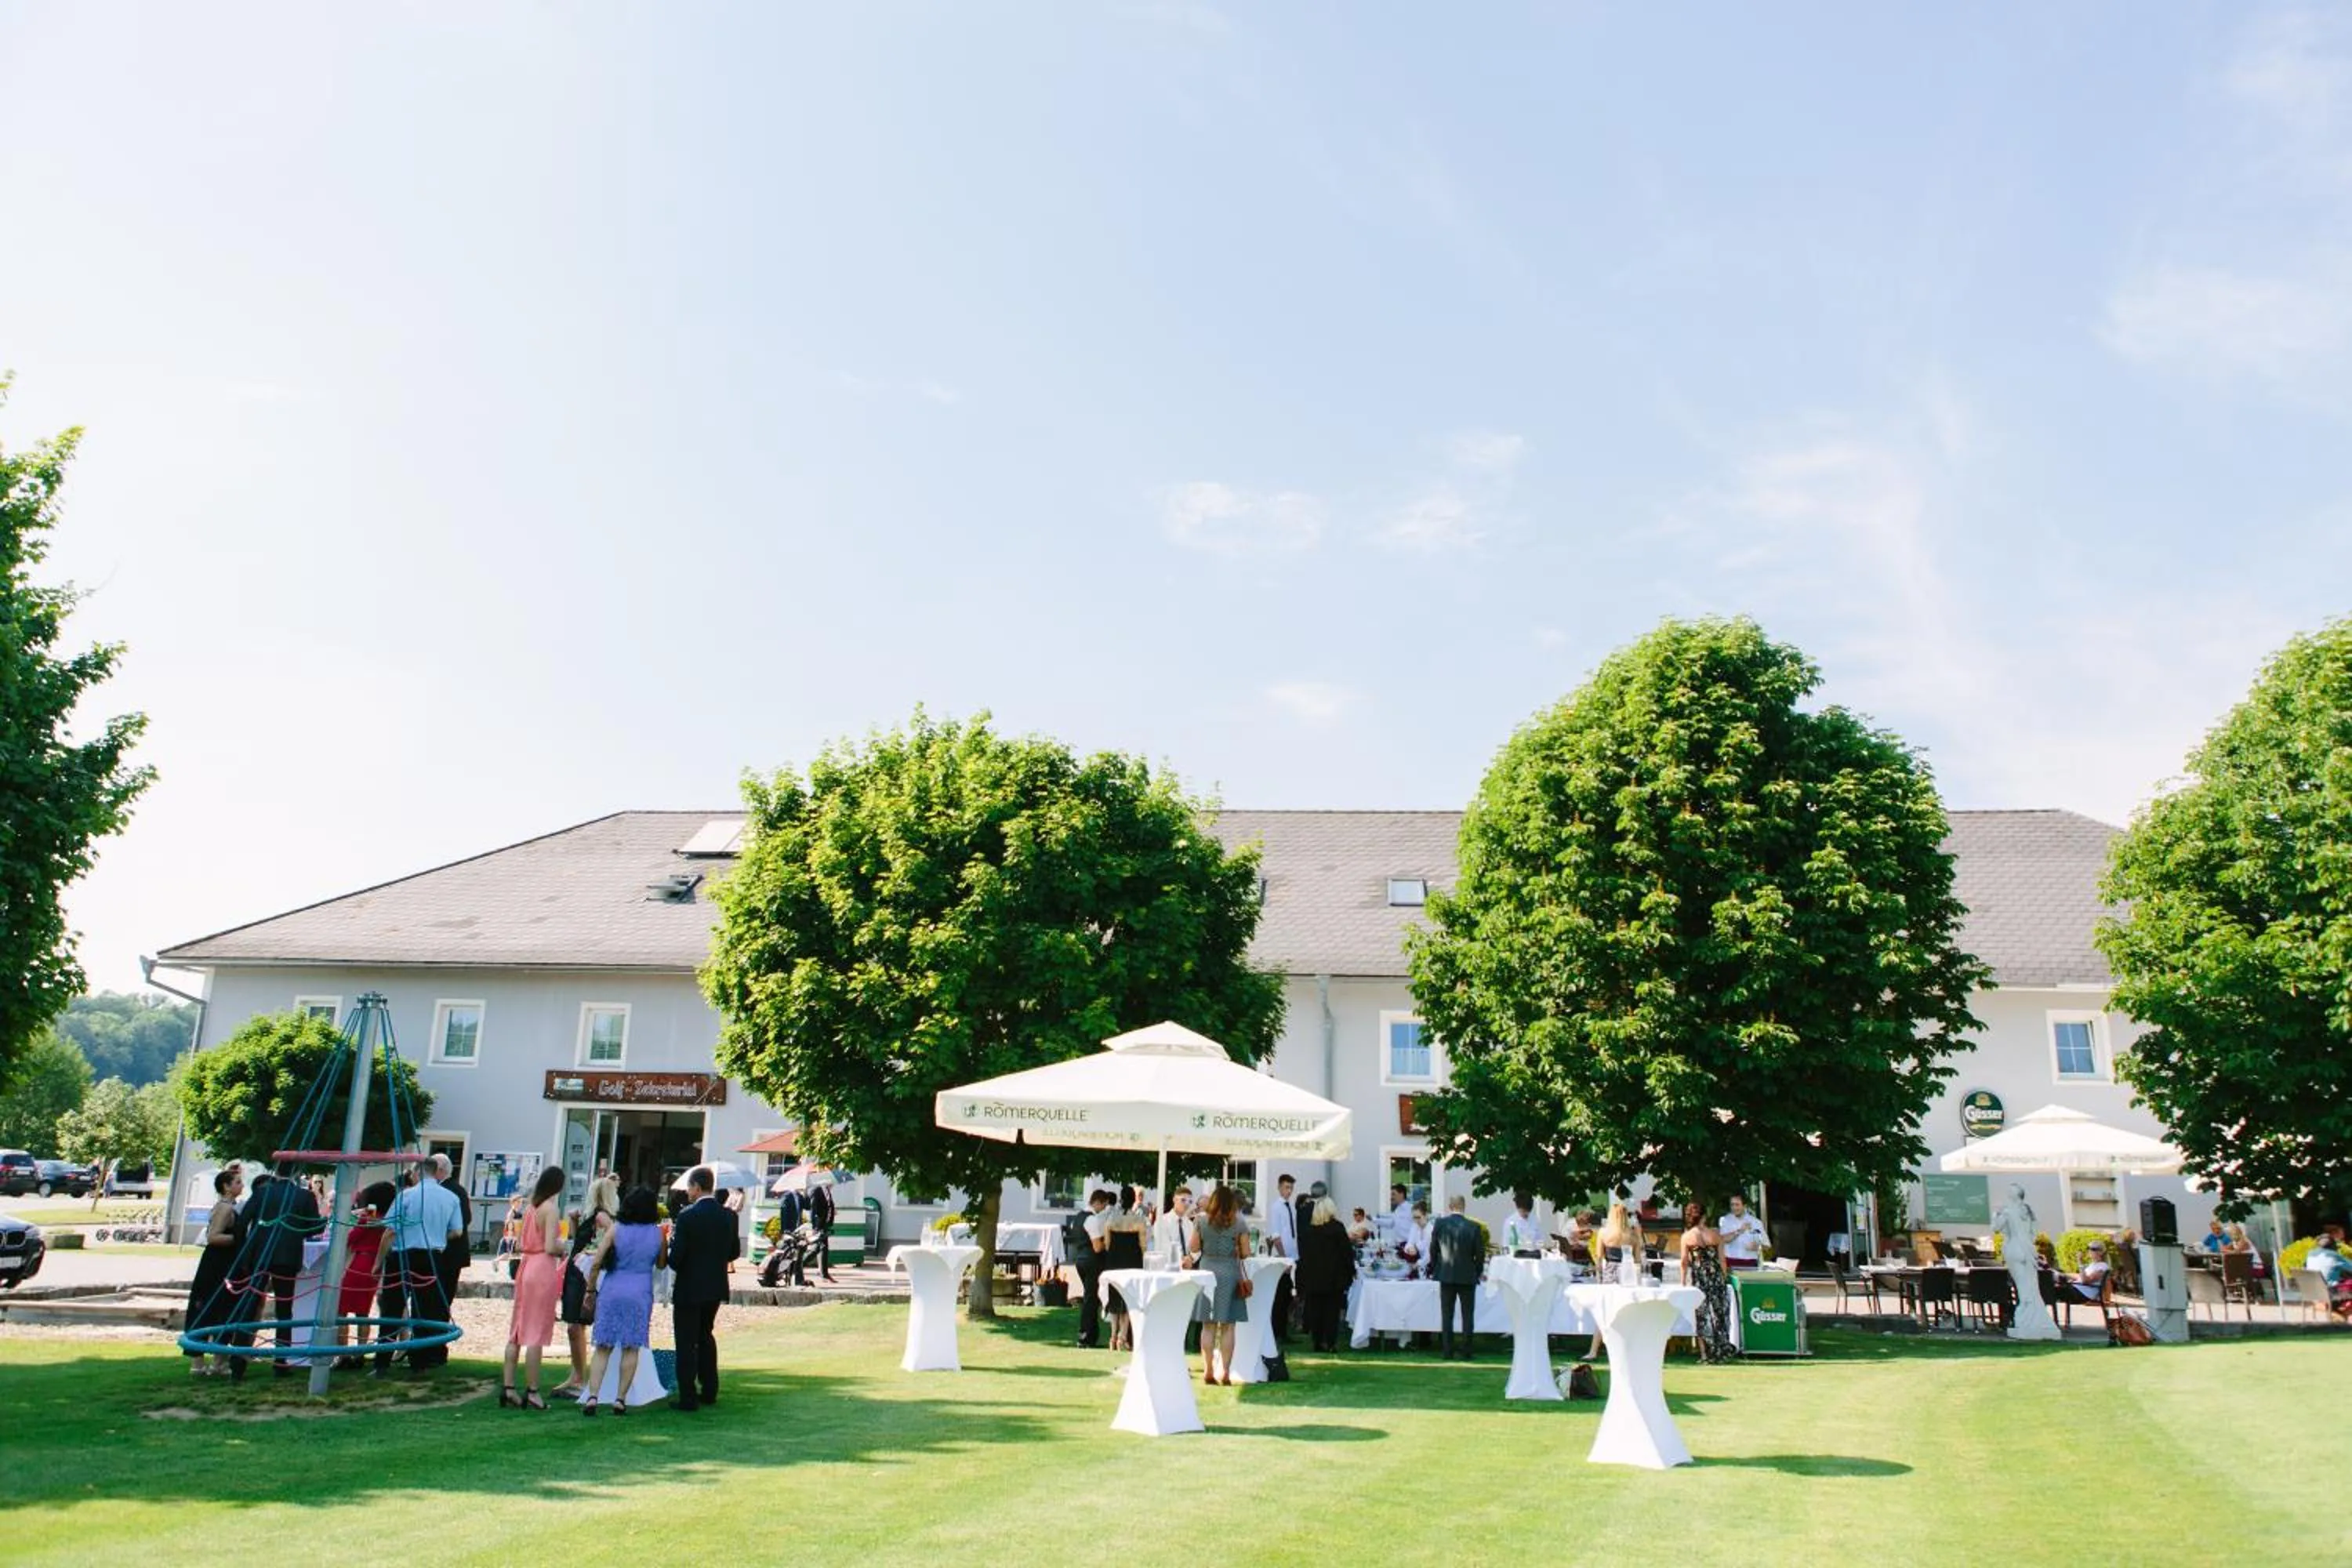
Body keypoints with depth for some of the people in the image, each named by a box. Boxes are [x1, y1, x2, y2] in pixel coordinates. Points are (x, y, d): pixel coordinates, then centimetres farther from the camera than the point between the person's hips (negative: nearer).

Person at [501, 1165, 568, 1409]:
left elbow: (519, 1245, 14)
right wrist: (563, 1246, 1)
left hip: (525, 1267, 8)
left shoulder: (531, 1208, 11)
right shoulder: (552, 1209, -12)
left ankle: (508, 1388, 12)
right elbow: (550, 1247, -18)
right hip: (543, 1270, -8)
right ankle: (532, 1392, 1)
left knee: (517, 1330, 11)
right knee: (536, 1334, -3)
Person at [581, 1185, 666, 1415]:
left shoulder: (615, 1228, -3)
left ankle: (592, 1397, -4)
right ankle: (621, 1399, 7)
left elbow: (596, 1263, -6)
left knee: (603, 1347, 6)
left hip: (612, 1291, 0)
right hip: (640, 1293, 0)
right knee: (631, 1348, 8)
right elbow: (661, 1264, 13)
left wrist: (591, 1290, 4)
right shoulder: (658, 1234, -1)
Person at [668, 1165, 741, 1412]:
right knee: (706, 1336, 22)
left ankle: (688, 1398, 4)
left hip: (689, 1289, -6)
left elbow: (675, 1259, -19)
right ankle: (709, 1391, 27)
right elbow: (735, 1252, 7)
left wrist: (672, 1237, -2)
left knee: (687, 1343, 3)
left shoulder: (687, 1216, -18)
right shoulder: (728, 1216, 0)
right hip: (716, 1288, 6)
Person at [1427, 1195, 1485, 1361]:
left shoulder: (1440, 1225, -6)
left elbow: (1433, 1250, 2)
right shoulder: (1473, 1228, -9)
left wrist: (1433, 1270, 17)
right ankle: (1465, 1352, 6)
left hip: (1446, 1276, 1)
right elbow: (1480, 1253, -4)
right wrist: (1479, 1272, 13)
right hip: (1468, 1277, -1)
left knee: (1446, 1315, 6)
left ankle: (1447, 1352, 6)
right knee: (1468, 1315, 6)